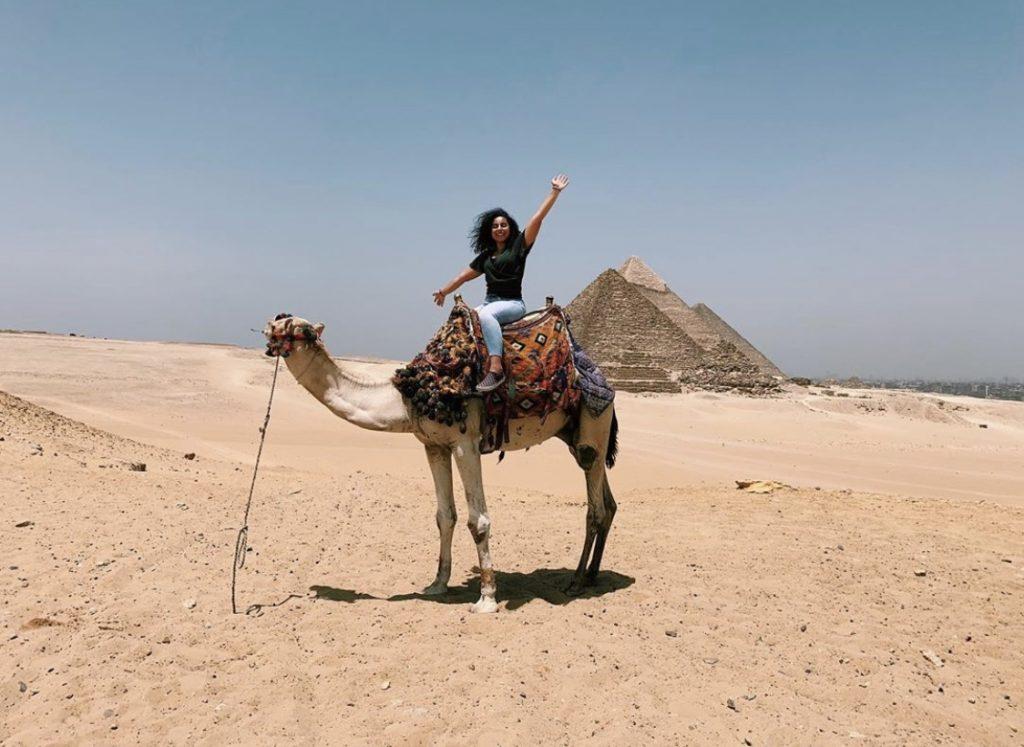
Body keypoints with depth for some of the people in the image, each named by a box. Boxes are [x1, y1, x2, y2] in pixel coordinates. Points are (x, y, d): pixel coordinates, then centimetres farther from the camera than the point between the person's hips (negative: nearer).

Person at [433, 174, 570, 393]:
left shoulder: (518, 246, 5)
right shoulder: (485, 256, 19)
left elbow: (537, 218, -1)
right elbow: (465, 275, 29)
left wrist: (555, 192, -4)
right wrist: (444, 291, 32)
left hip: (513, 304, -6)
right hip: (490, 302, 6)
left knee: (486, 313, -37)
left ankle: (496, 368, -48)